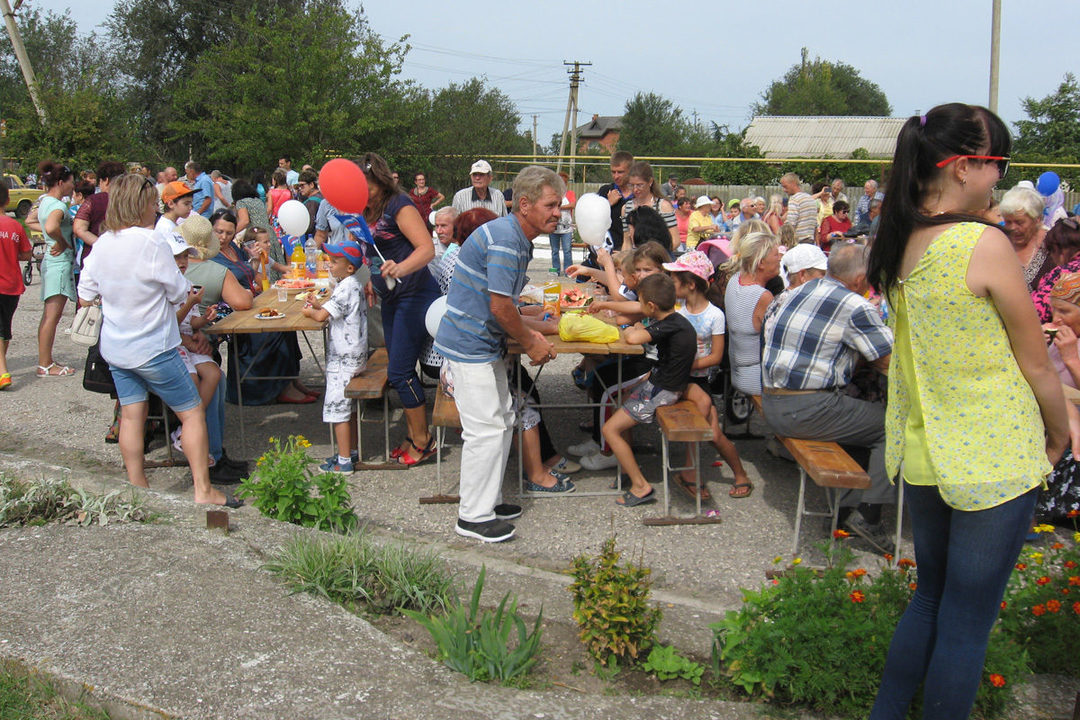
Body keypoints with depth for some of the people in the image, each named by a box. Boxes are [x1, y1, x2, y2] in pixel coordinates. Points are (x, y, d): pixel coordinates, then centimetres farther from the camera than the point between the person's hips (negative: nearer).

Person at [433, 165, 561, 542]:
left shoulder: (517, 238, 12)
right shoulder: (504, 238, -21)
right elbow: (500, 307, -23)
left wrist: (529, 334, 9)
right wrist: (531, 344, -9)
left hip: (486, 343, 11)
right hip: (469, 345, -11)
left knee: (503, 422, 16)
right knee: (486, 429, -6)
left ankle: (490, 500, 28)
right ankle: (473, 516, 6)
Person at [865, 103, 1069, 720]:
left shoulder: (901, 246, 2)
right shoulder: (985, 244, -19)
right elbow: (1037, 365, -11)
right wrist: (1058, 436, 6)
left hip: (924, 455, 7)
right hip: (994, 462, -7)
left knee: (931, 600, 23)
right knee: (966, 624, 6)